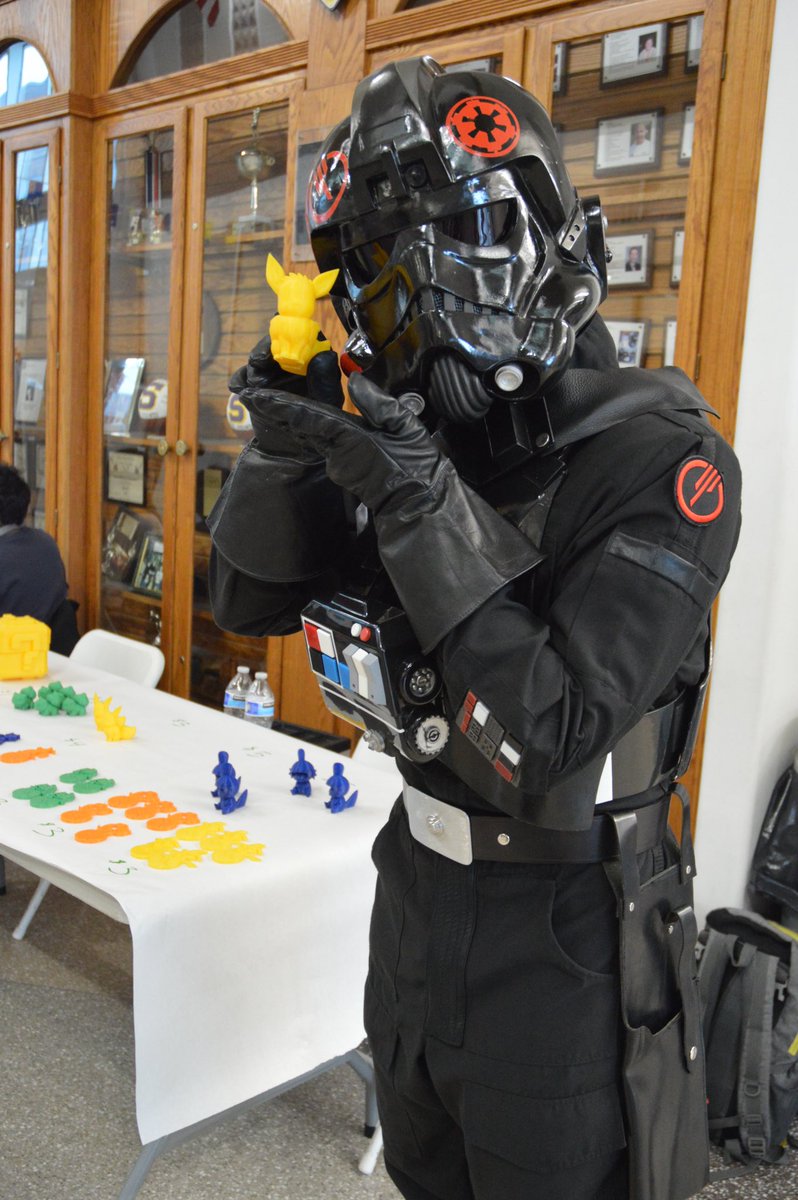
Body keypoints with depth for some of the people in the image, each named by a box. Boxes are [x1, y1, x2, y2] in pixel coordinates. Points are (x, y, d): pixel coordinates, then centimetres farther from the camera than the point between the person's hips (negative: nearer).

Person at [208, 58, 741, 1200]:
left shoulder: (661, 462, -23)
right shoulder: (422, 429, -4)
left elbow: (546, 745, -29)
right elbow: (248, 602, 1)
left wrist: (423, 510, -33)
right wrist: (286, 442, -16)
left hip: (560, 933, -6)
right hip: (418, 882, 6)